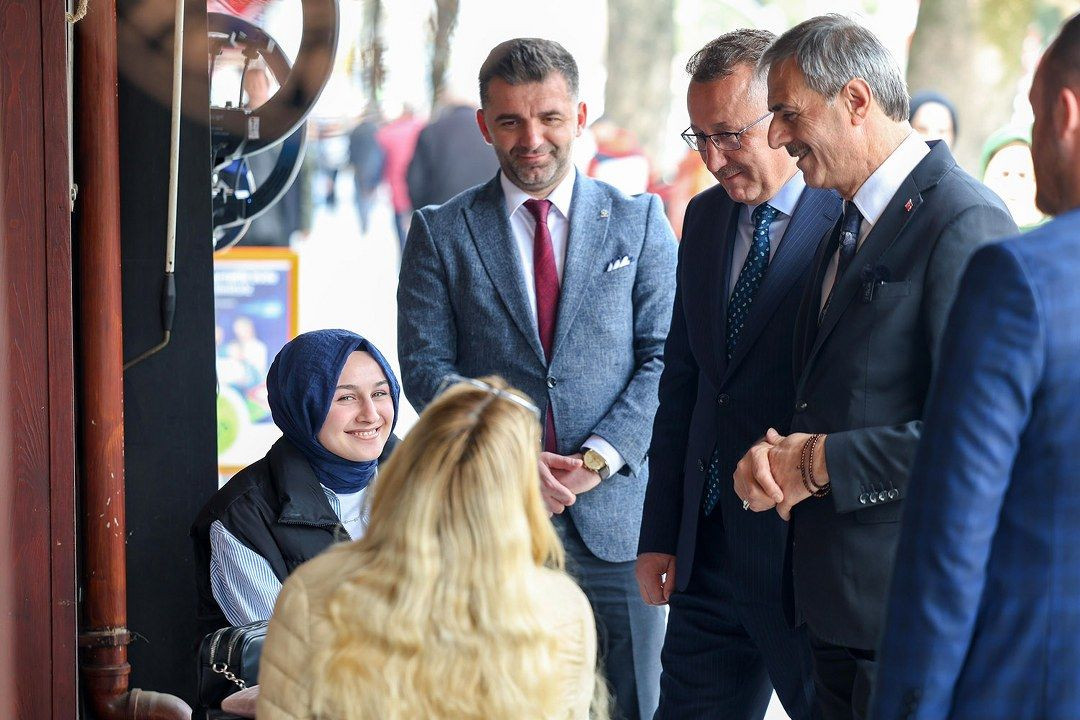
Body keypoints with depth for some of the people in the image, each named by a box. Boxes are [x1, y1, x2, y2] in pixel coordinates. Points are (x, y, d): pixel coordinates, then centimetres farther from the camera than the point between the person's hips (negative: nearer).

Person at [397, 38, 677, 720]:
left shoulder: (640, 221, 8)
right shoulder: (440, 232, 6)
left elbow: (664, 355, 2)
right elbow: (426, 366, 0)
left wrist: (600, 456, -12)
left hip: (614, 506, 1)